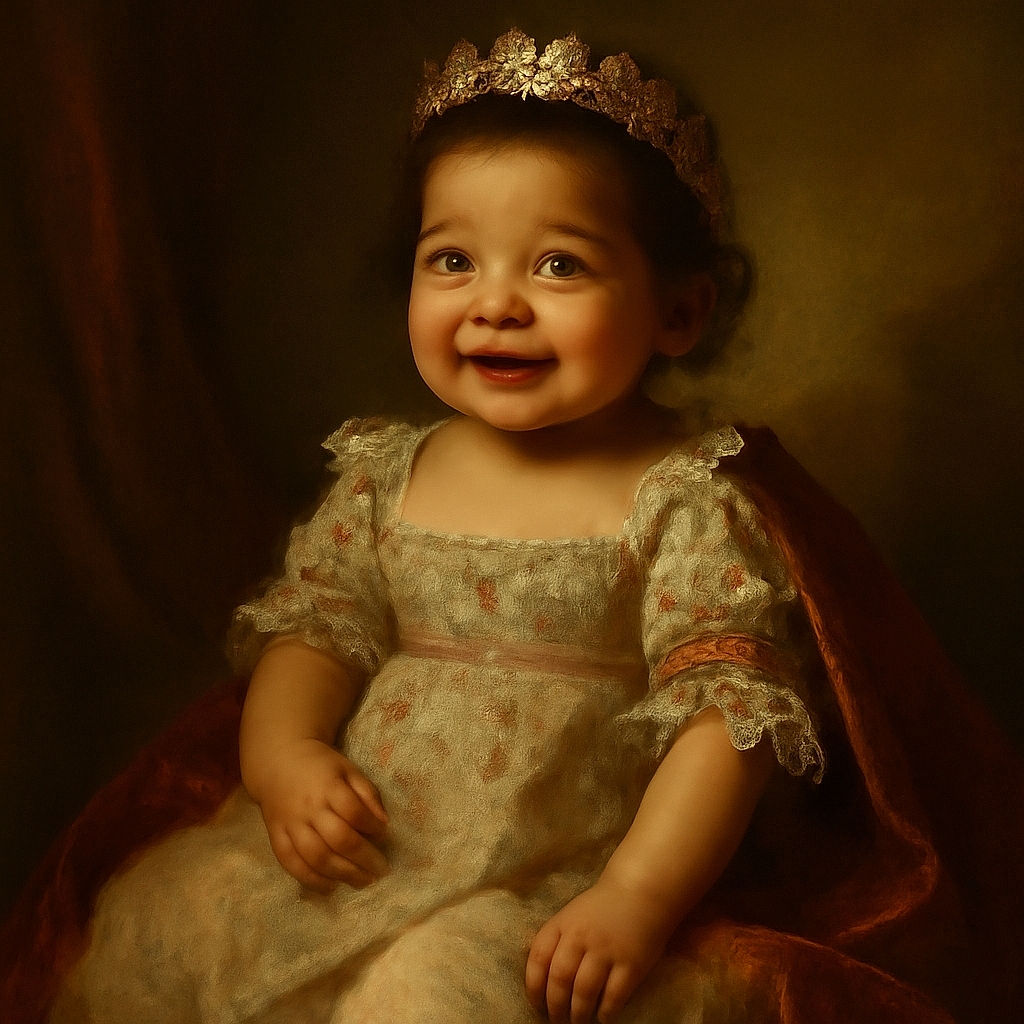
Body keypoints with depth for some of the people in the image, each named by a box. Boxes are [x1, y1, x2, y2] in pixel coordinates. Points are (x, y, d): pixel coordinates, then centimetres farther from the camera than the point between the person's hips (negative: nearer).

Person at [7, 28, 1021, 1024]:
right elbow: (313, 625, 10)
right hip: (357, 846, 5)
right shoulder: (385, 473, 7)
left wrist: (636, 895, -22)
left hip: (560, 887, -5)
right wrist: (281, 751, -10)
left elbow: (730, 707, -12)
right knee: (150, 930, -4)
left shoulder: (688, 500, -8)